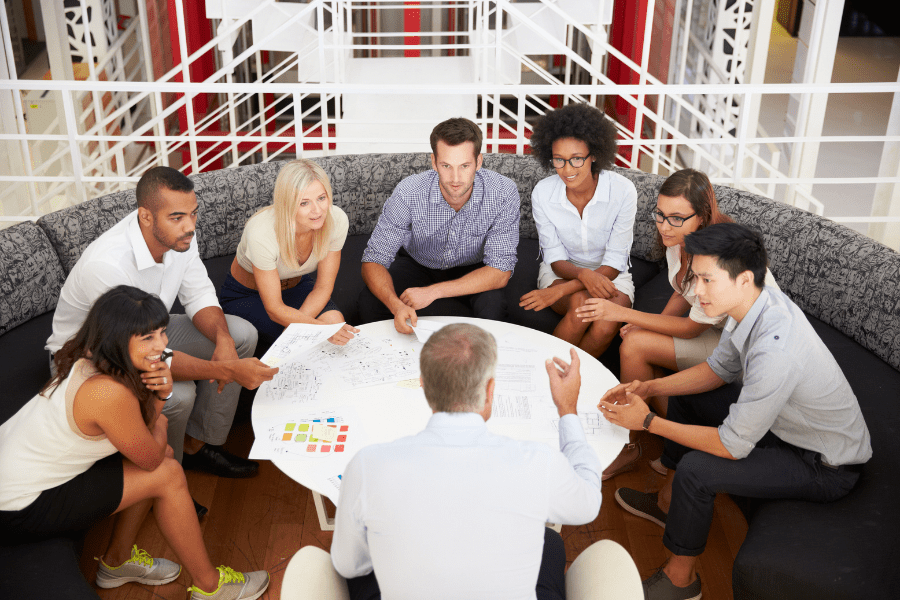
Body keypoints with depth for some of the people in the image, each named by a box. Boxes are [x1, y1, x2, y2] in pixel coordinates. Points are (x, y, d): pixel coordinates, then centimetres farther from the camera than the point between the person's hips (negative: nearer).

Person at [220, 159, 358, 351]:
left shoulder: (336, 220, -24)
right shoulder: (262, 233, -36)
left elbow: (323, 288, -14)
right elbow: (275, 309, -29)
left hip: (296, 286, 3)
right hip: (245, 296, -3)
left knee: (335, 320, -27)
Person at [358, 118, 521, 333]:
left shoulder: (504, 192, -29)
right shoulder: (408, 193, -29)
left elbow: (500, 271, -26)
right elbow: (373, 261, -23)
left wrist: (433, 291, -34)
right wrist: (396, 305, -45)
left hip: (471, 270, 0)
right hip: (416, 265, 1)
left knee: (492, 304, -33)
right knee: (369, 301, -26)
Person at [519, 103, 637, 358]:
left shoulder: (622, 191, -19)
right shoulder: (543, 192, -14)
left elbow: (614, 263, -17)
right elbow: (556, 259, -9)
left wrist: (561, 290, -29)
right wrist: (584, 274, -33)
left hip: (608, 273, 0)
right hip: (562, 270, 1)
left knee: (606, 326, -33)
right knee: (581, 303, -35)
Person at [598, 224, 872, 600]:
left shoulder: (773, 352, -39)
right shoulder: (753, 302, -12)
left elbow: (732, 446, -30)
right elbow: (719, 369, 5)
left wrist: (648, 422, -23)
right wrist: (650, 388, -6)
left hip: (827, 468, -9)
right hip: (784, 422, 9)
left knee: (695, 469, -24)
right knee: (685, 397, 13)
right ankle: (668, 502, 32)